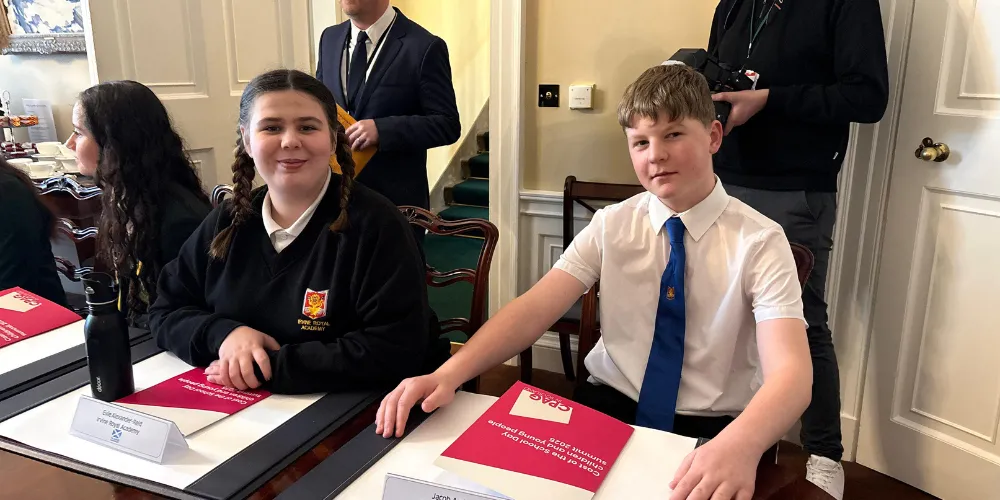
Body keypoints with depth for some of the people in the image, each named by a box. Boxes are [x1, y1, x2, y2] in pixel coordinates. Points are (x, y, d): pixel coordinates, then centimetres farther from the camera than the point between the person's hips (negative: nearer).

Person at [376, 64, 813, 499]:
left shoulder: (759, 241, -9)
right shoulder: (611, 225, 0)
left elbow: (790, 371, -21)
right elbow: (534, 308, -12)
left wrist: (740, 445, -43)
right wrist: (448, 375, -29)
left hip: (712, 432, -1)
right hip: (608, 407, 2)